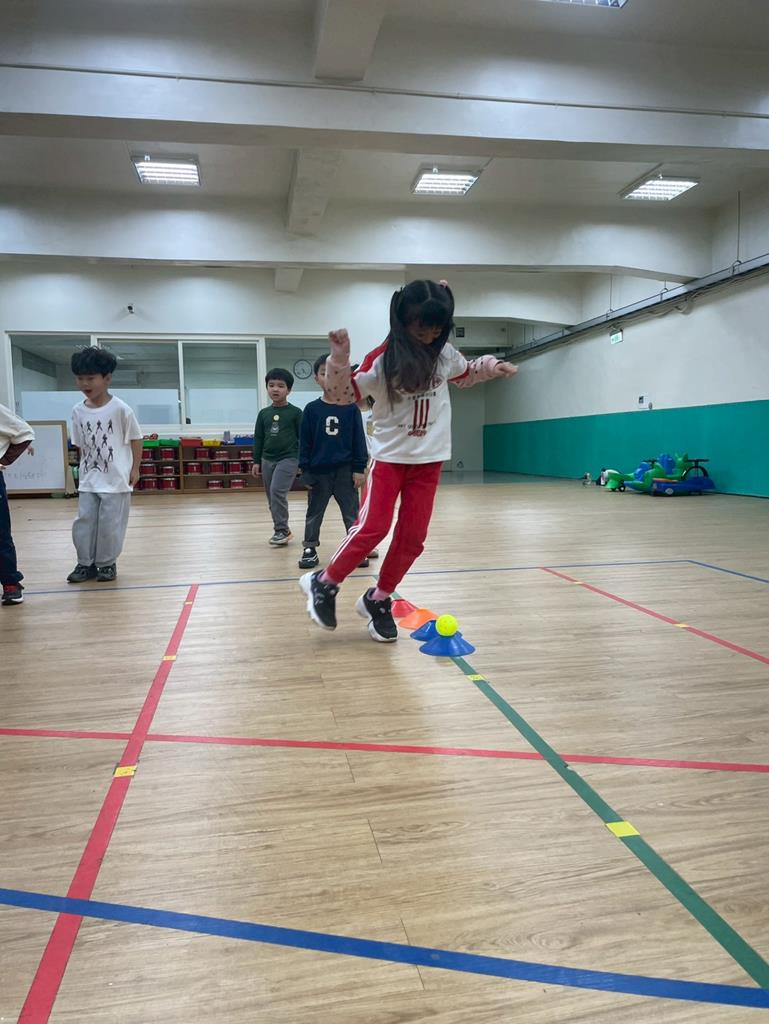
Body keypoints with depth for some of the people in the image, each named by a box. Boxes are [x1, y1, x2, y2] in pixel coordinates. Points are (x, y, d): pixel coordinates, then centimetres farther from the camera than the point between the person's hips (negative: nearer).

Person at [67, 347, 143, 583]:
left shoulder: (120, 409, -11)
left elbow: (136, 439, -4)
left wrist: (135, 469, -5)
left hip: (116, 479, -4)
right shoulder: (78, 411, 2)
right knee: (84, 521, 6)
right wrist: (83, 470, 9)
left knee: (110, 524, 2)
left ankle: (107, 563, 18)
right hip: (89, 480, 5)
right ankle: (86, 563, 19)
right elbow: (81, 445, 11)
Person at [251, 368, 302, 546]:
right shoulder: (263, 413, 8)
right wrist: (256, 462, 10)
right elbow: (258, 438, 13)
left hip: (288, 458, -5)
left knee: (277, 491, -20)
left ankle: (282, 529, -9)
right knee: (272, 497, 8)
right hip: (267, 460, 5)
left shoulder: (295, 412, -3)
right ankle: (281, 530, 20)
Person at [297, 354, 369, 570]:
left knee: (352, 514, 7)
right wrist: (305, 471, -2)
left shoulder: (351, 408, -2)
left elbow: (359, 439, 0)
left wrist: (359, 468, -4)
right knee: (314, 514, 12)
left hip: (345, 471, -1)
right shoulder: (311, 409, 0)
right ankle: (310, 549, 24)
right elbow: (304, 442, 2)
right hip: (318, 472, 1)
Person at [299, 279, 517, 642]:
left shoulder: (444, 353, 3)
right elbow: (342, 395, -12)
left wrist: (493, 366, 7)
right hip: (390, 457, -4)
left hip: (429, 460, 4)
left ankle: (377, 599, 18)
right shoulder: (382, 359, -12)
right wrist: (339, 358, -27)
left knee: (412, 537, 3)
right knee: (373, 527, -12)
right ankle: (323, 583, 8)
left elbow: (465, 374, 24)